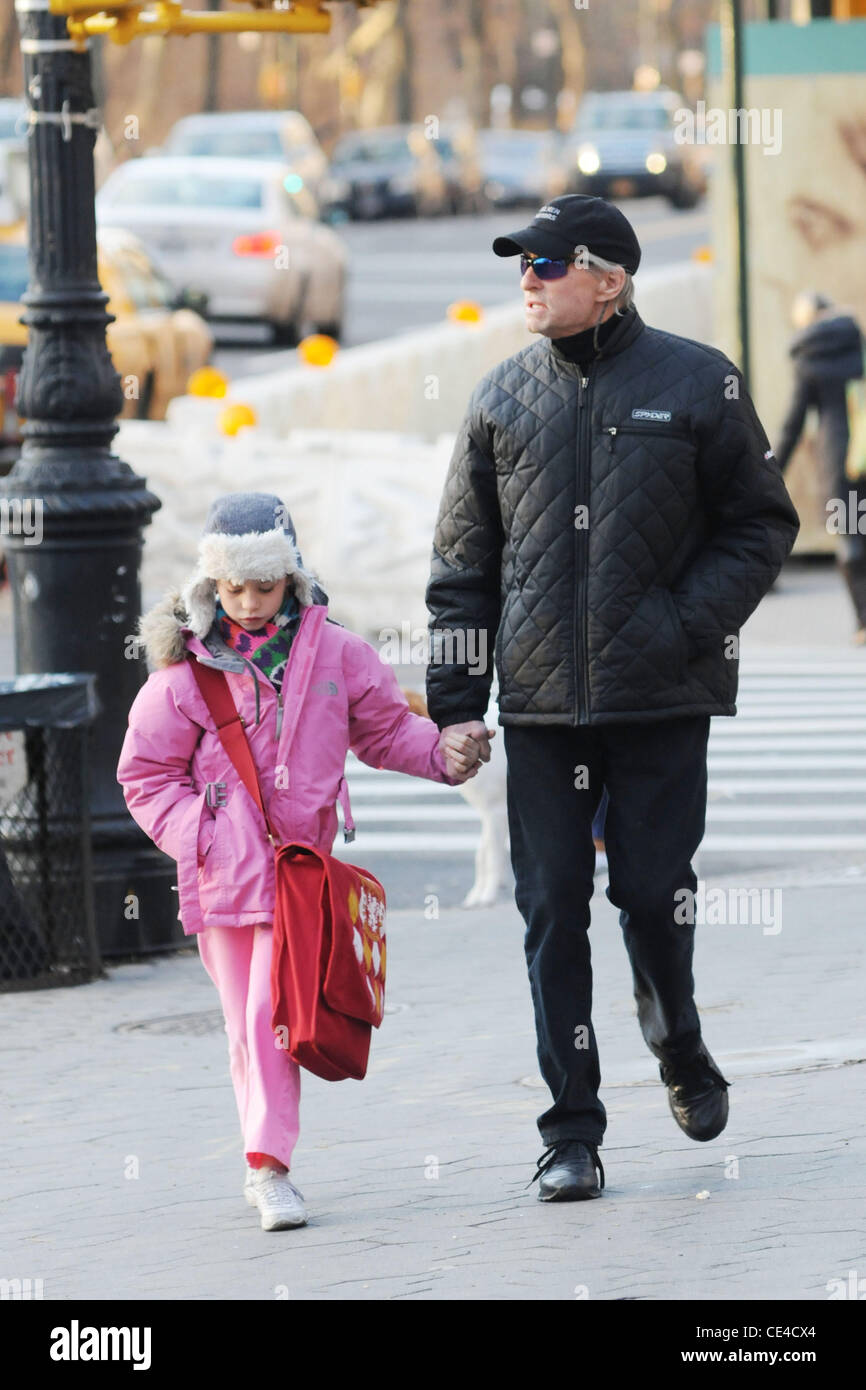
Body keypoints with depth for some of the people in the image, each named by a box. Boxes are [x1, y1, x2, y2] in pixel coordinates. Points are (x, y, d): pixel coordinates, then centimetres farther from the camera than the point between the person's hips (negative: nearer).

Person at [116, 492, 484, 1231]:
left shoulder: (332, 653, 3)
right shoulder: (184, 669, 0)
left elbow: (385, 727, 16)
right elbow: (147, 777, 4)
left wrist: (442, 751, -2)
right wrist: (201, 837, -8)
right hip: (221, 877, 1)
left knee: (273, 1013, -13)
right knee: (247, 1024, 5)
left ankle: (268, 1163, -13)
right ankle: (268, 1164, 15)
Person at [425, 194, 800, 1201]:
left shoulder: (699, 385, 0)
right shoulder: (503, 399, 7)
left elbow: (760, 525, 4)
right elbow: (463, 560, 11)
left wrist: (688, 625, -9)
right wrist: (454, 698, 5)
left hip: (660, 697, -2)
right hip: (540, 703, 2)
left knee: (653, 892, -2)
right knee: (551, 912, -1)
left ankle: (678, 1043, 30)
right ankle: (571, 1134, 4)